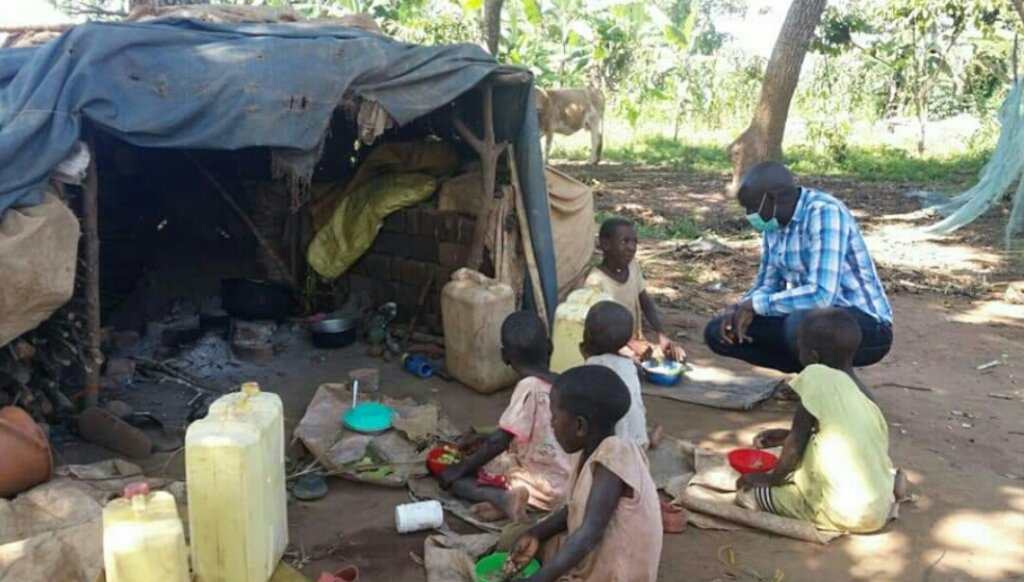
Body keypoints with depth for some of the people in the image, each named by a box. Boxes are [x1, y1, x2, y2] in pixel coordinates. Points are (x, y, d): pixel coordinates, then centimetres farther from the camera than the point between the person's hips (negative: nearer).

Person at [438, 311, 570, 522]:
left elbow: (500, 441, -20)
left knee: (454, 478, -4)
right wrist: (481, 440, 24)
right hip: (562, 480, 8)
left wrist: (460, 468, -9)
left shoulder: (529, 387, -20)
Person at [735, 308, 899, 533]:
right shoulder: (860, 390, 10)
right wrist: (786, 435, 27)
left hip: (847, 513, -8)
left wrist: (772, 478, 6)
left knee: (748, 494, -8)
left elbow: (797, 440, -7)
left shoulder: (817, 378, -12)